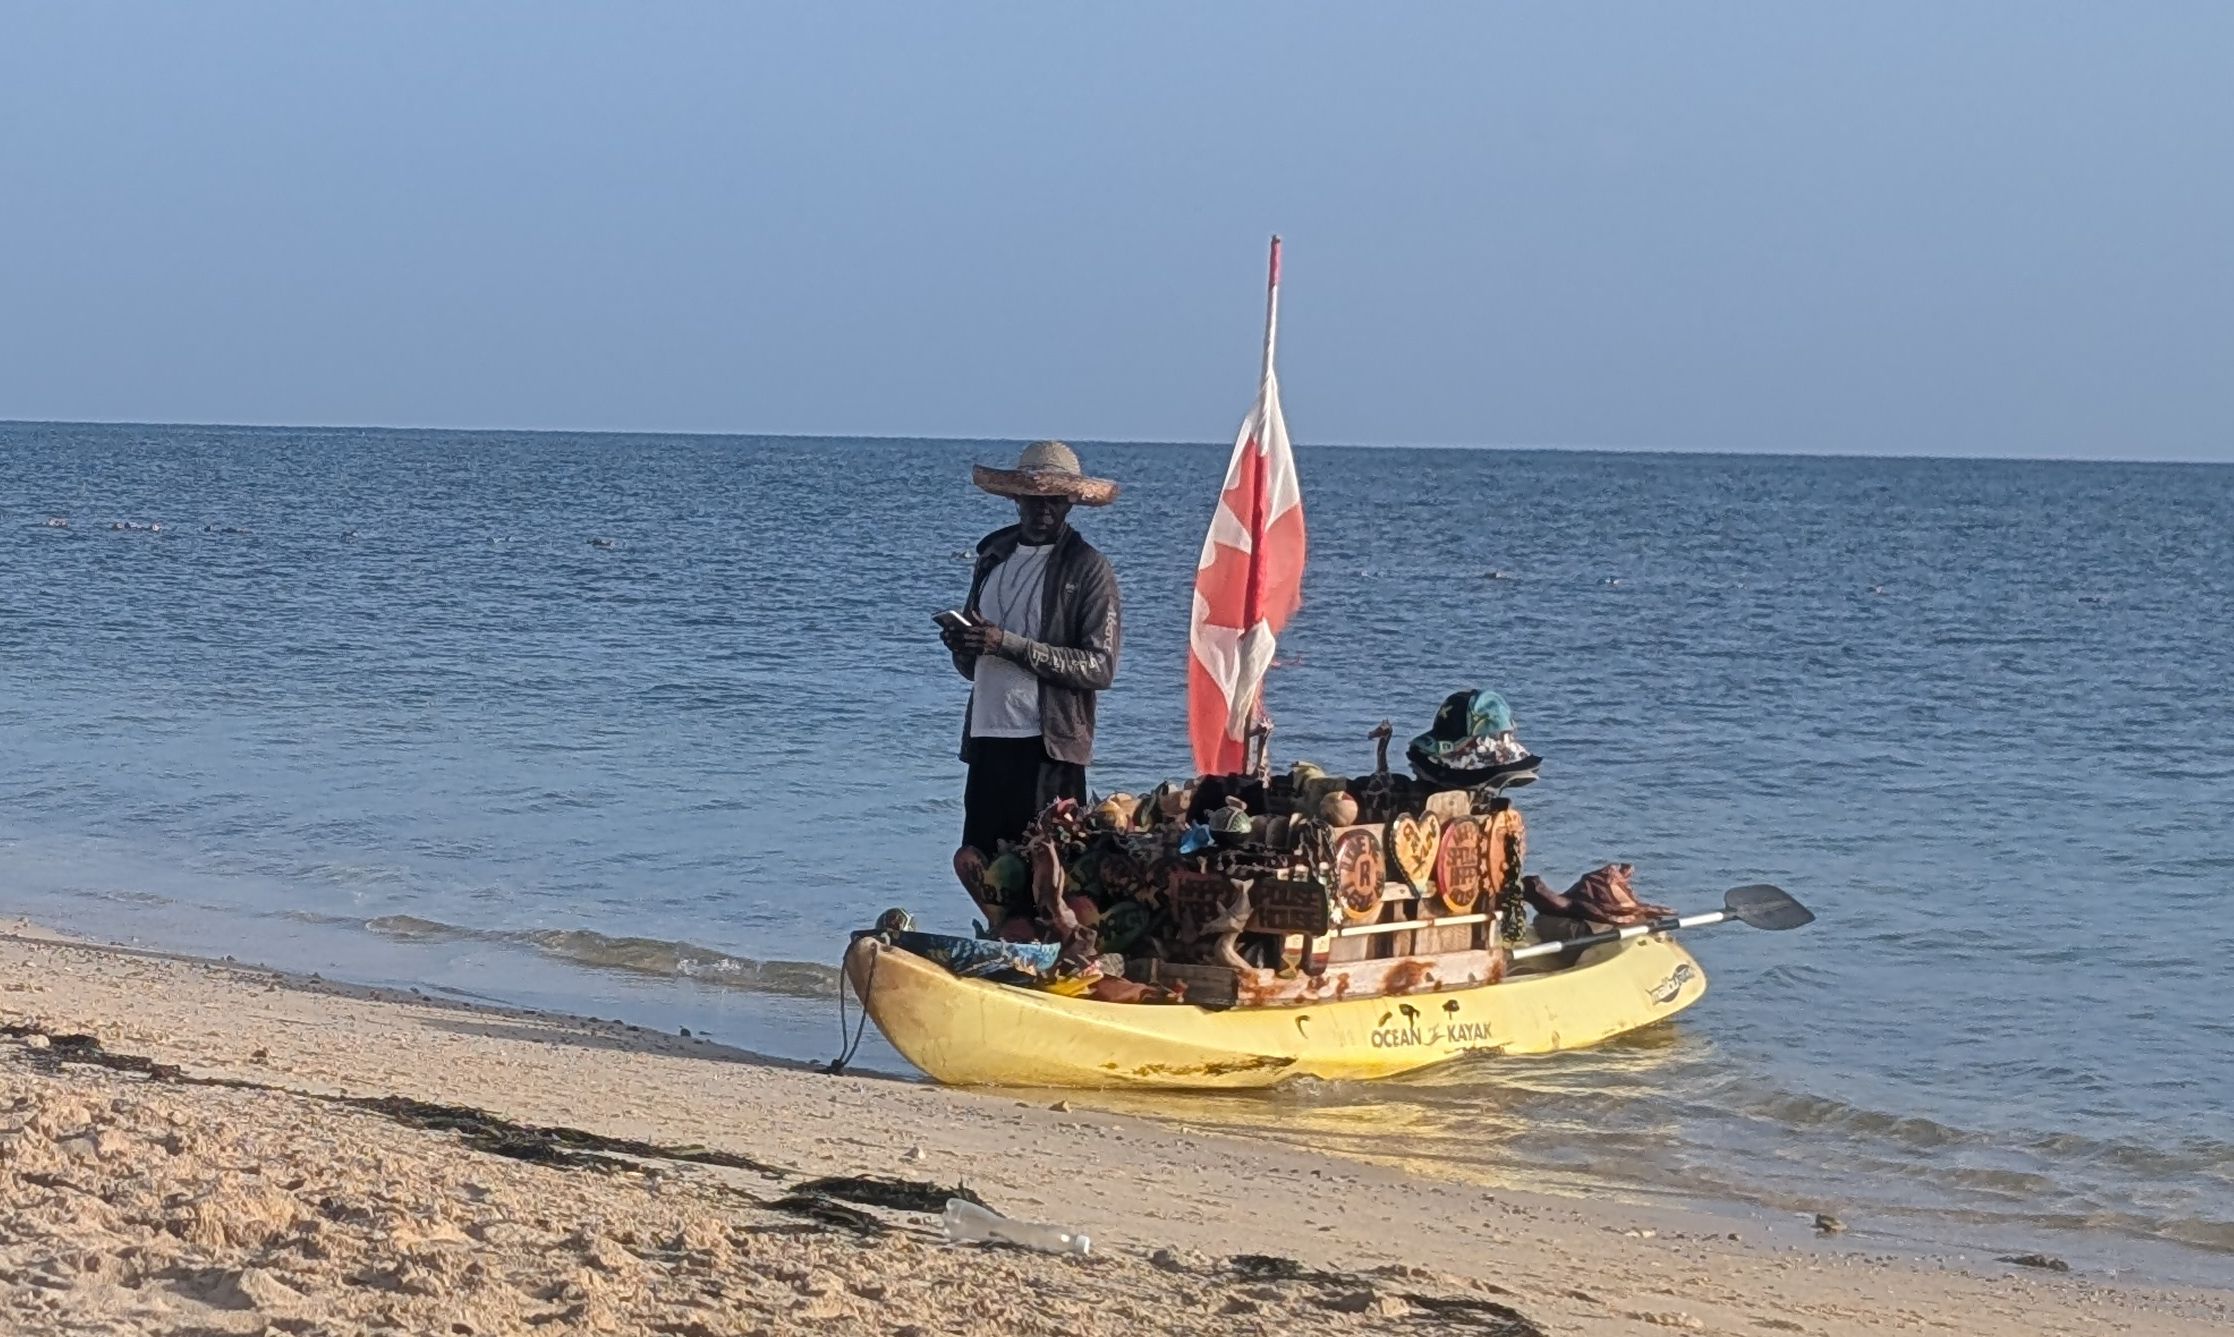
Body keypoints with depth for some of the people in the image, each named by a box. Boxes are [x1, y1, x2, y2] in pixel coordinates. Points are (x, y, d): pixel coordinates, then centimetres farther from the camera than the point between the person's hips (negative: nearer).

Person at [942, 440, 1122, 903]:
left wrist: (1010, 644, -17)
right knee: (973, 863, 2)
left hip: (1049, 746, -6)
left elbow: (1100, 667, -13)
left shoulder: (1089, 569, -3)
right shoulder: (994, 555, 18)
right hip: (987, 736, 6)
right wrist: (962, 644, -1)